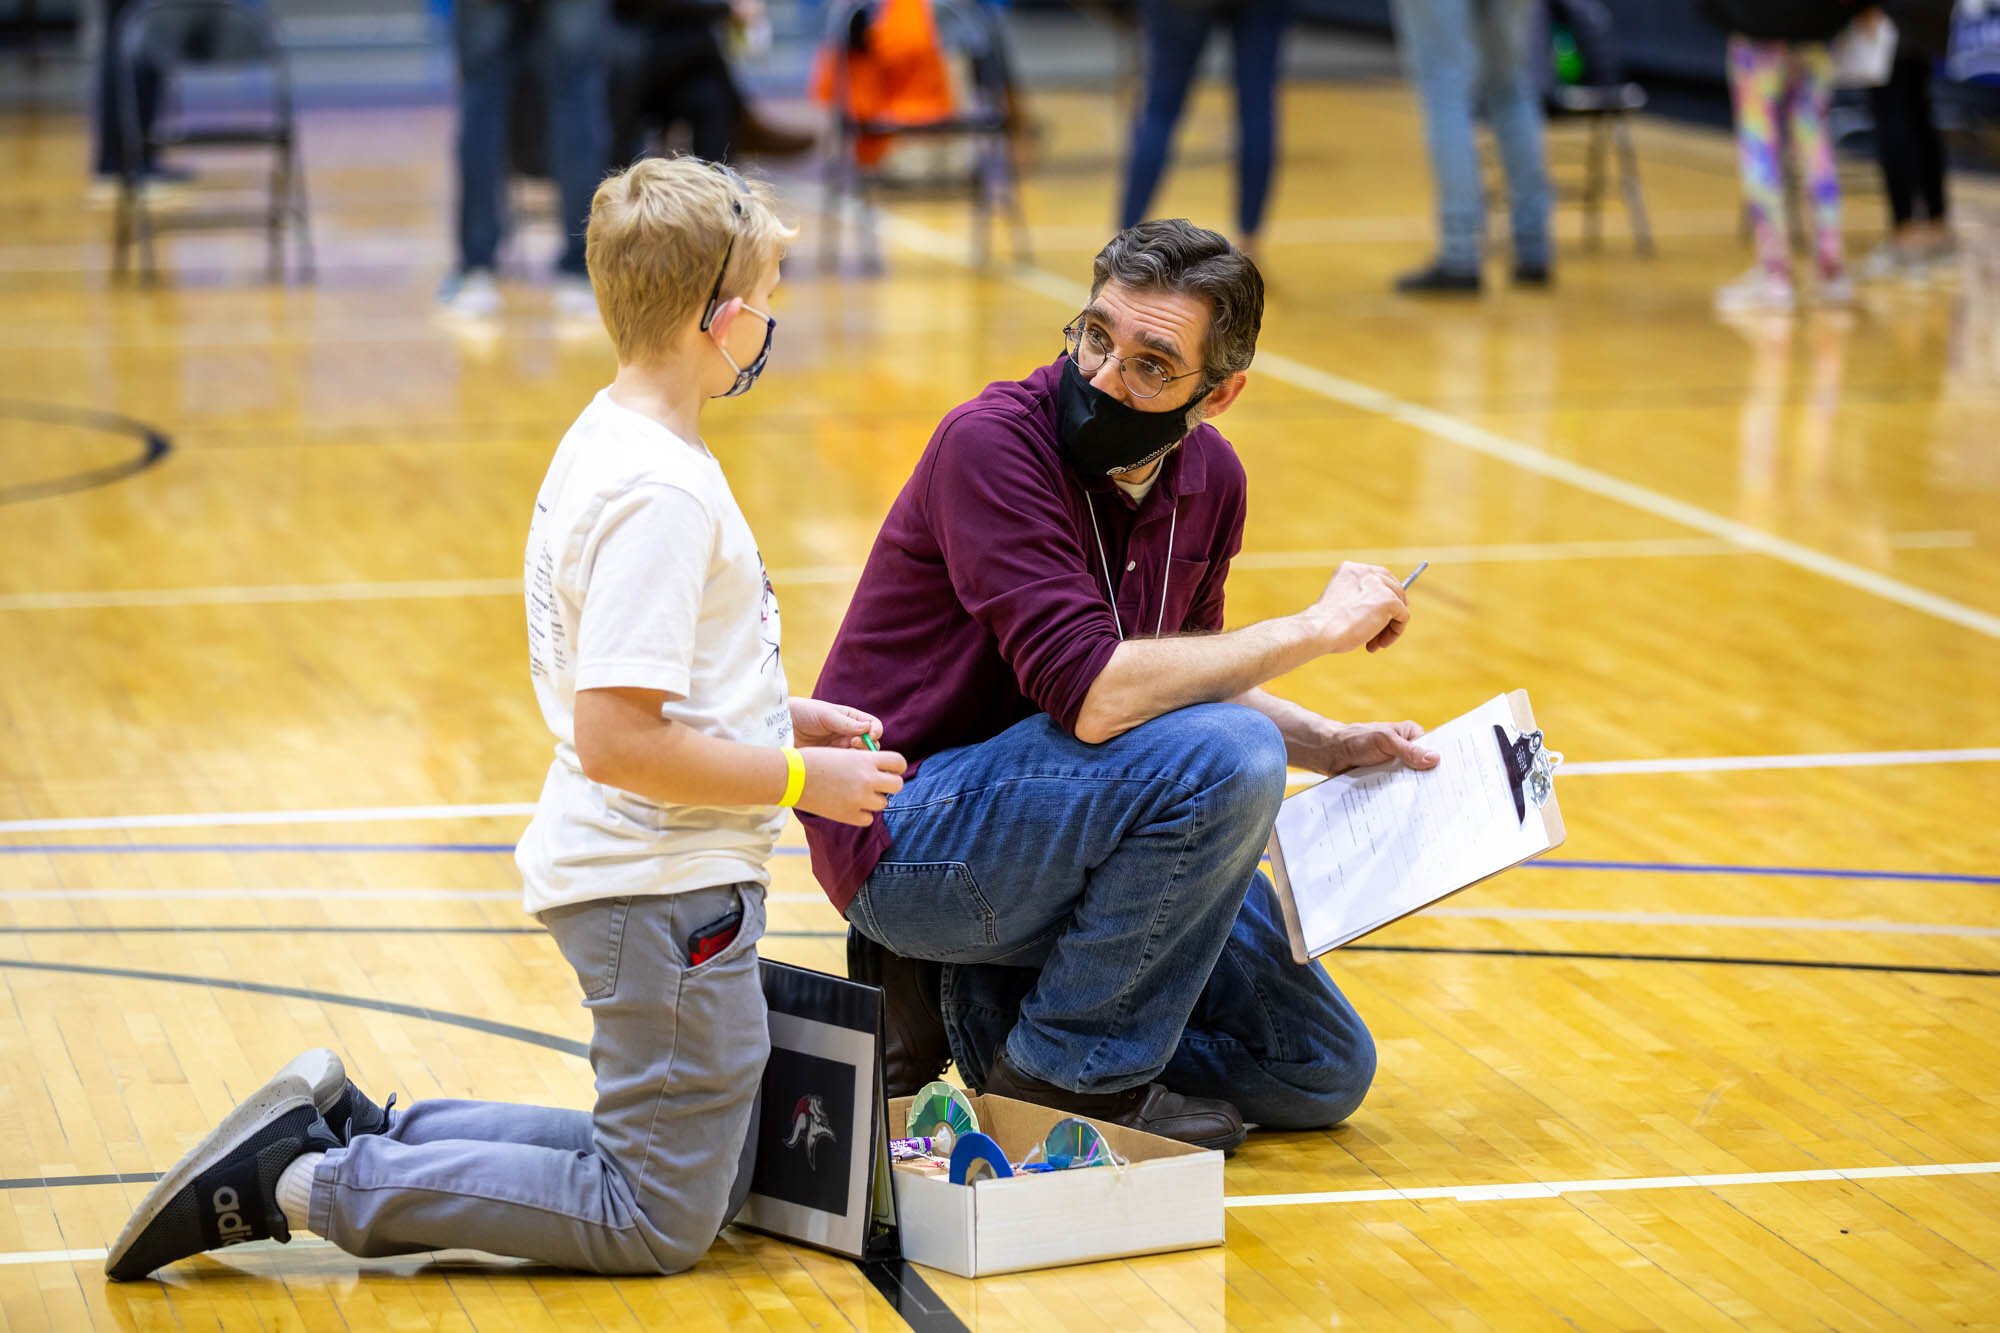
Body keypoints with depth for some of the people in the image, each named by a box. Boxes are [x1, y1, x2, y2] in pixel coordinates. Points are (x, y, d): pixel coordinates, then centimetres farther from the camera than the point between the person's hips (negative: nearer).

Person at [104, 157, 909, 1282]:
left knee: (711, 1179, 19)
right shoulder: (661, 492, -22)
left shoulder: (615, 440, 9)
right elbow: (618, 739, -26)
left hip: (653, 881, 10)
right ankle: (301, 1183, -4)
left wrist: (780, 718, 13)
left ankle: (346, 1124, 15)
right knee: (660, 1222, 0)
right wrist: (801, 780, -16)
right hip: (667, 891, -10)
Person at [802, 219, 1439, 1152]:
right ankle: (1071, 1066, -12)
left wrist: (1334, 747, 5)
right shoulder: (994, 443, -22)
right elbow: (1093, 696, -32)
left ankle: (979, 1005, 12)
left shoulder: (1208, 479, 2)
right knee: (1228, 756, -30)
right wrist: (1318, 627, -23)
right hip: (903, 828, -8)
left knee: (1324, 1074, 8)